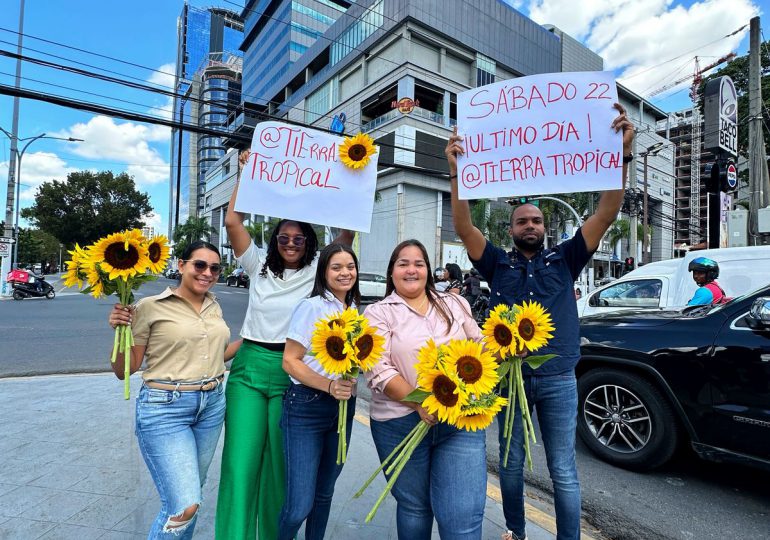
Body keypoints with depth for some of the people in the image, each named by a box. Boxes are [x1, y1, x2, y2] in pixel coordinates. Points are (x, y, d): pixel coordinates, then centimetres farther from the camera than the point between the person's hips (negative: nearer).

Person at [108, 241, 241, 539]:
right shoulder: (150, 306, -8)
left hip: (212, 405, 6)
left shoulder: (214, 306, 7)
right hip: (165, 408, -5)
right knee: (184, 506, -9)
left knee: (190, 494, 18)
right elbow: (125, 370, -4)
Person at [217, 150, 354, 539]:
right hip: (249, 365, 2)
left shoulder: (316, 271, 3)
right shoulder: (259, 266, 8)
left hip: (291, 371, -1)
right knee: (241, 460, -2)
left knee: (280, 463, 8)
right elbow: (232, 222, 1)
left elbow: (347, 232, -4)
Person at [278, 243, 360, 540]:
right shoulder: (312, 307, -12)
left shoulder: (354, 310, 7)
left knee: (324, 493, 20)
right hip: (307, 407, -6)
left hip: (343, 406, 6)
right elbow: (290, 361, -14)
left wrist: (350, 382, 2)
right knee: (299, 505, -2)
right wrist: (329, 385, -25)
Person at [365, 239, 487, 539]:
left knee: (463, 515, -2)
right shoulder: (379, 312, -2)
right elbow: (378, 371, -11)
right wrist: (420, 403, -21)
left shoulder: (455, 303, 9)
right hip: (401, 424, -1)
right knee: (413, 507, 19)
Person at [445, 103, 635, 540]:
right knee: (511, 464, 16)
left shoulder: (564, 259, 5)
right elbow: (464, 228, -10)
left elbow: (606, 215, -5)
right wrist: (457, 173, -21)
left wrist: (623, 154, -14)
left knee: (564, 471, 10)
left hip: (558, 379, 0)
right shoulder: (498, 264, 3)